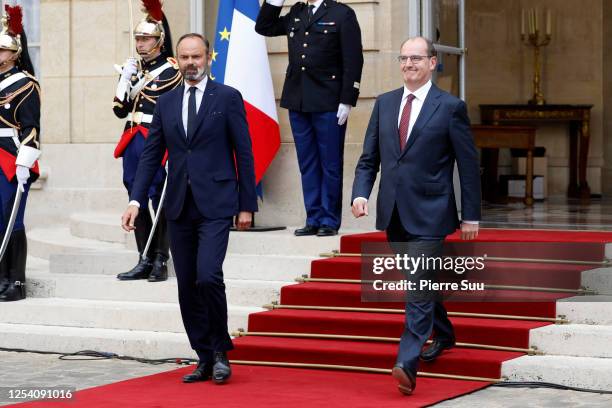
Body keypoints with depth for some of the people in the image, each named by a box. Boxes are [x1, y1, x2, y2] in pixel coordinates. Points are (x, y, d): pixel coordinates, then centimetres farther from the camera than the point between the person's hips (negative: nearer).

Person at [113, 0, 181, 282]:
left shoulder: (171, 70, -5)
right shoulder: (133, 68, 13)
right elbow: (120, 110, 10)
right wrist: (125, 78, -2)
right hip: (133, 143, 6)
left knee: (159, 201, -3)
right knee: (138, 202, 8)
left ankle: (160, 261, 3)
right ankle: (145, 261, 15)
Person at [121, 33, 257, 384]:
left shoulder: (228, 98, 0)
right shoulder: (166, 102, 12)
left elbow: (244, 154, -1)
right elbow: (152, 155, 12)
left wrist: (247, 205, -4)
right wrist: (136, 200, 1)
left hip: (215, 205, -5)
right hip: (179, 207, 5)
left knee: (208, 276, -19)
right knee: (187, 287, 6)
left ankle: (221, 352, -1)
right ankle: (205, 359, 15)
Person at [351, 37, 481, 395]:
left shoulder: (451, 107, -5)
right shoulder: (384, 103, 9)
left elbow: (469, 165, -3)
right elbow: (369, 158, 11)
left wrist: (471, 216, -4)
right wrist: (361, 192, -7)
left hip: (428, 213, -6)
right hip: (394, 213, 6)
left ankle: (407, 363, -17)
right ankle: (443, 334, 41)